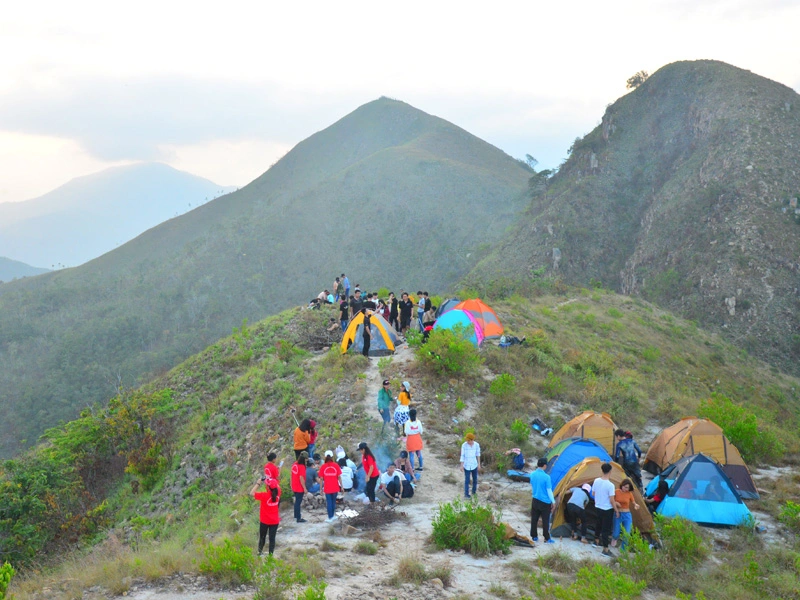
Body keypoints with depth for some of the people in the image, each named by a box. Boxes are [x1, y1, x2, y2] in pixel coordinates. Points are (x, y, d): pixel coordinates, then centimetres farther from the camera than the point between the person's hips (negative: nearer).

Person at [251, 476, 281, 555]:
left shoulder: (264, 495, -25)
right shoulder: (278, 492, -12)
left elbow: (252, 493, -21)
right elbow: (277, 486, 11)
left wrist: (258, 482, -21)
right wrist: (270, 479, 4)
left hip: (265, 521, -3)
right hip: (275, 521, 3)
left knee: (262, 537, 19)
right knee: (272, 538, 8)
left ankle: (260, 552, 33)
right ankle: (271, 554, 11)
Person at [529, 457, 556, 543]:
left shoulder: (532, 475, -1)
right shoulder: (546, 477, -19)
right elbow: (549, 491, -15)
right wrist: (553, 502, -6)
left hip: (535, 500, 5)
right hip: (545, 502, -5)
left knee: (534, 519, 13)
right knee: (545, 520, 4)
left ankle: (534, 537, 20)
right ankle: (547, 539, 9)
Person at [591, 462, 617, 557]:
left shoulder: (596, 481, -5)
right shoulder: (610, 485, -23)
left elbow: (593, 494, 8)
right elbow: (612, 500, -20)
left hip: (598, 507, 6)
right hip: (607, 509, -6)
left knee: (599, 524, 26)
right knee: (606, 529, 0)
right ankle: (605, 549, 4)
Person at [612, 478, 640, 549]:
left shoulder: (629, 494, -4)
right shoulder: (616, 492, -7)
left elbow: (634, 503, 6)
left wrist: (636, 505, -17)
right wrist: (615, 503, -20)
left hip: (627, 515, 1)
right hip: (618, 514, -1)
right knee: (616, 533, -1)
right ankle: (614, 538, 37)